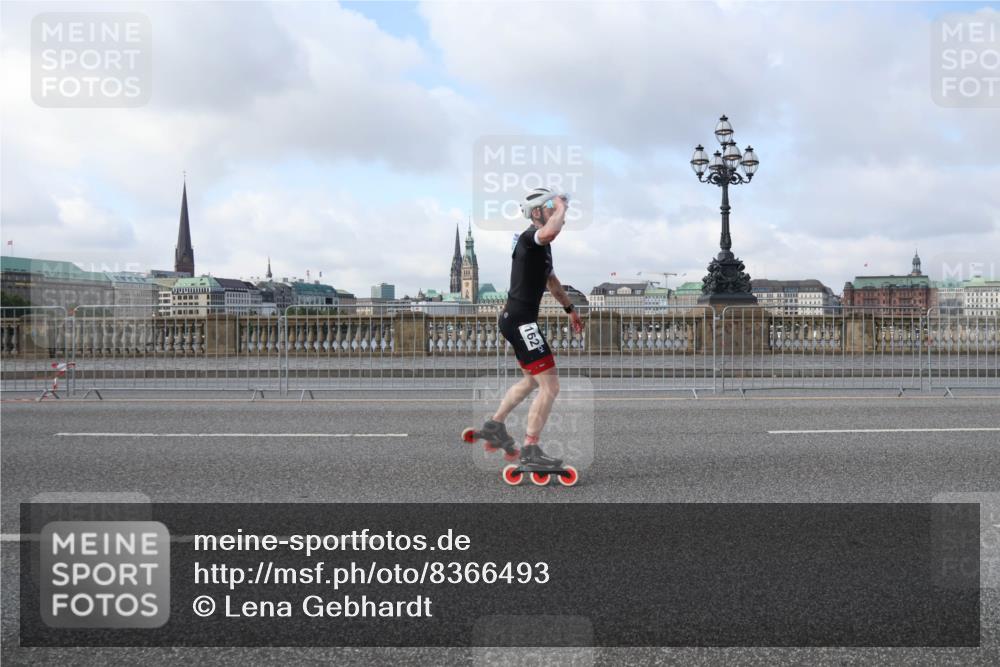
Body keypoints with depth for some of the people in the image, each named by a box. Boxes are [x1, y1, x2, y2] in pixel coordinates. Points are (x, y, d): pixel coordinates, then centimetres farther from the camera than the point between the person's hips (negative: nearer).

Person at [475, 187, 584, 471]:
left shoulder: (542, 245, 17)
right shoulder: (529, 237, -15)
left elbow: (551, 280, 33)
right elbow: (549, 232, -41)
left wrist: (570, 308, 39)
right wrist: (560, 207, -22)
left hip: (518, 320, 11)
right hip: (519, 320, -11)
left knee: (532, 380, 27)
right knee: (550, 387, -9)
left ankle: (495, 424, 39)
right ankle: (531, 452, -3)